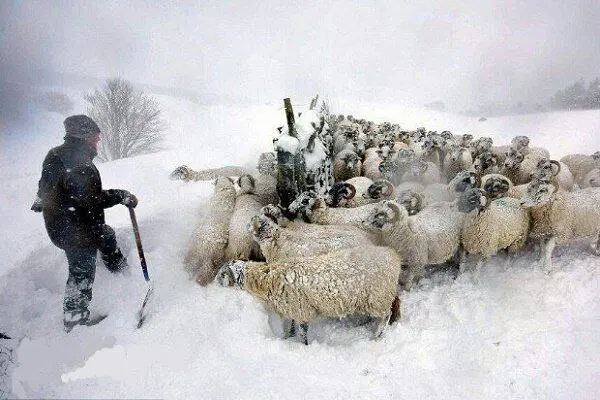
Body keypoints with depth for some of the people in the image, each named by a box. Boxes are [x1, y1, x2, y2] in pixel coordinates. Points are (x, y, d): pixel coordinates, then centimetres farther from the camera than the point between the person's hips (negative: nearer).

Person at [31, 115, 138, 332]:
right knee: (82, 271, 5)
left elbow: (45, 186, 18)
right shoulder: (79, 165, -29)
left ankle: (121, 269, 52)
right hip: (76, 231, -10)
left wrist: (41, 201, 38)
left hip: (58, 222, 10)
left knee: (107, 235, 30)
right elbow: (89, 198, -33)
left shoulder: (55, 155, 3)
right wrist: (121, 196, -23)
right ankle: (74, 316, 21)